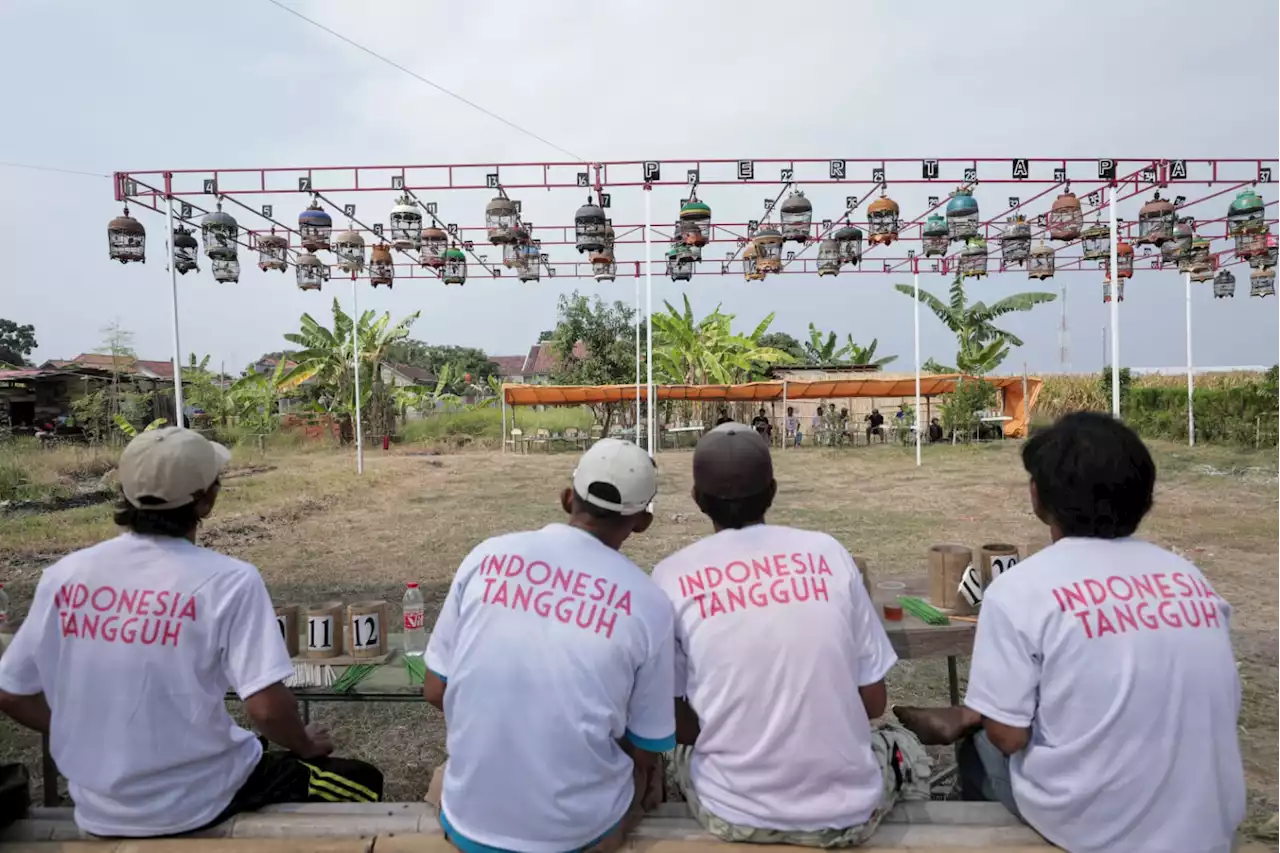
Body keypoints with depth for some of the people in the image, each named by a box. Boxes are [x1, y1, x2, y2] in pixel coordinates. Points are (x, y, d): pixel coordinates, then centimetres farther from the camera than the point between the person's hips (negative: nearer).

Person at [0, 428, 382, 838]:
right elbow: (267, 709, -25)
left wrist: (99, 741, 16)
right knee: (362, 783, 17)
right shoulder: (228, 580, -21)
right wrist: (306, 746, -4)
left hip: (98, 810, 6)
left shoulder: (63, 575, -7)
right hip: (198, 804, -5)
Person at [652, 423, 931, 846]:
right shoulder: (828, 552, -6)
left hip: (733, 815, 0)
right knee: (904, 746, 33)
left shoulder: (672, 577, -9)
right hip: (847, 811, 1)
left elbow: (675, 725, -4)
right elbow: (873, 701, 0)